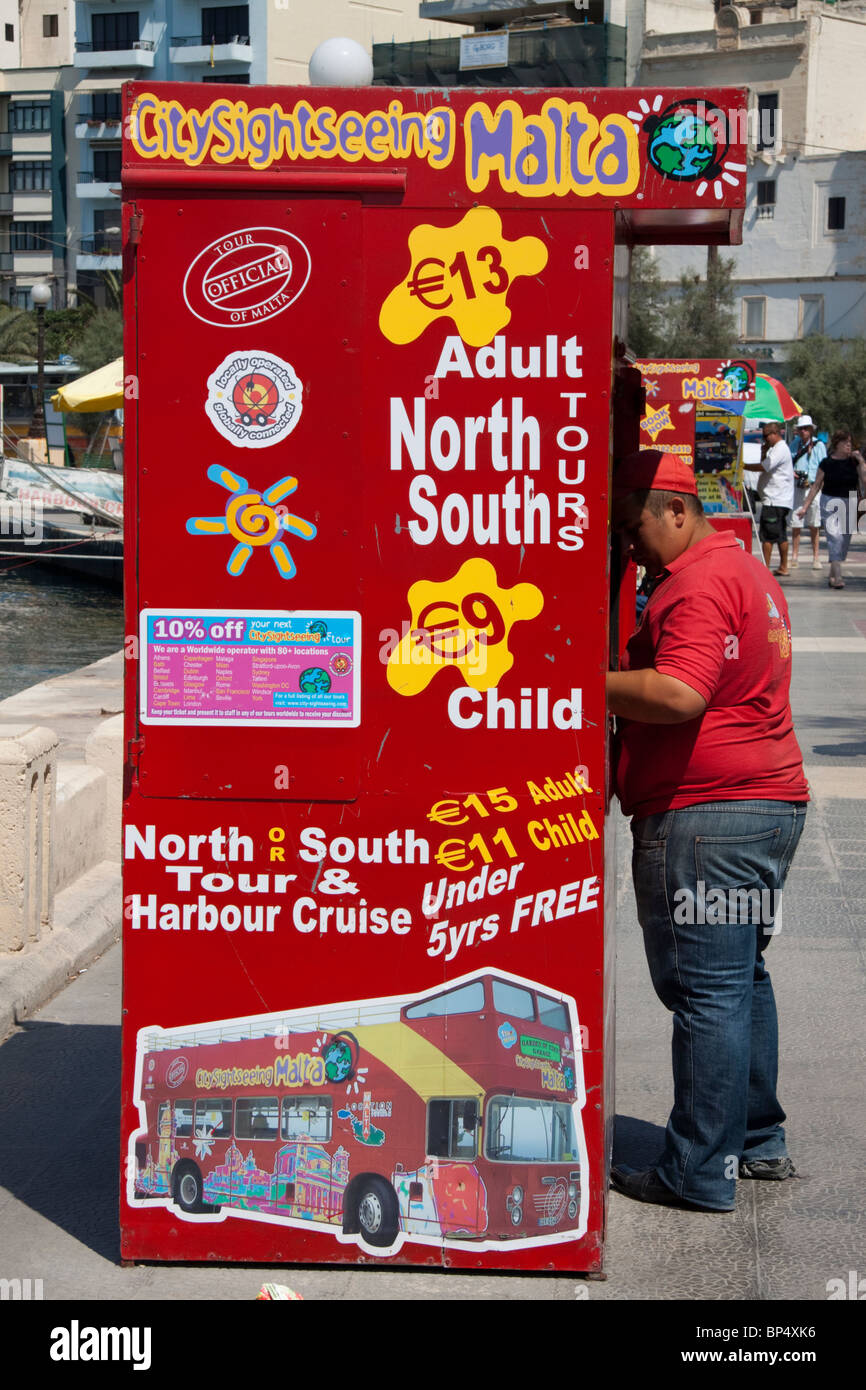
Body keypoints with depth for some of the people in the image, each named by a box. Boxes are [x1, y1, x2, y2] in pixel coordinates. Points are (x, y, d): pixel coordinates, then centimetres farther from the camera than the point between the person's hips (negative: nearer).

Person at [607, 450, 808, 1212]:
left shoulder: (698, 585, -14)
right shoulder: (746, 569, 20)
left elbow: (678, 694, -26)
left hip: (705, 817, -11)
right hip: (773, 801, 11)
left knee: (705, 990, -6)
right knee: (742, 977, 18)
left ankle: (700, 1173, 0)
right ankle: (759, 1142, 26)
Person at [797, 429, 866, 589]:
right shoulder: (827, 463, 0)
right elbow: (816, 485, 5)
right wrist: (806, 506, 3)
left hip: (849, 503, 3)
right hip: (830, 503, -3)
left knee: (844, 542, 8)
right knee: (834, 538, -16)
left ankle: (832, 576, 21)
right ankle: (837, 577, -20)